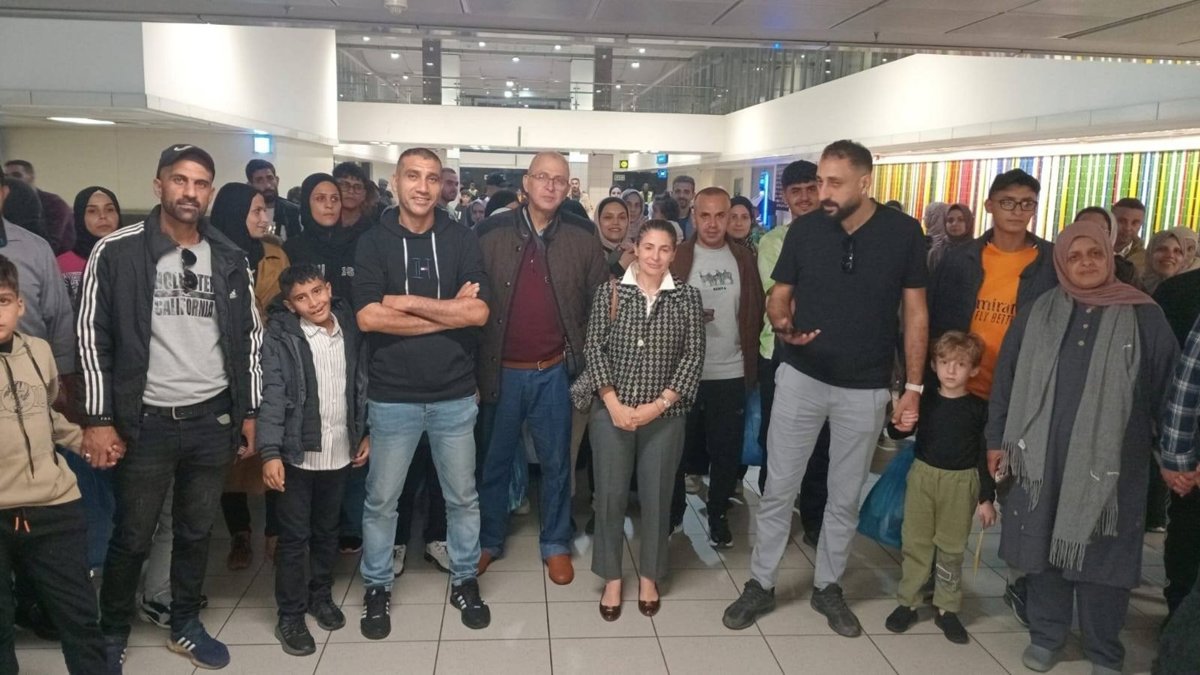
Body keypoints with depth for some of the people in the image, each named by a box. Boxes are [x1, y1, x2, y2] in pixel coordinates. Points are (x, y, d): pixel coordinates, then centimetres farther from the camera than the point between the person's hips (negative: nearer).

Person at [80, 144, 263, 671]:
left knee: (197, 532, 15)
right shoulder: (116, 252, -6)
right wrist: (98, 419, -9)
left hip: (213, 420, 3)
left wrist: (250, 411, 6)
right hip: (144, 422, -3)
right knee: (132, 537, 9)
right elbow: (92, 337, -5)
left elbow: (249, 337, 9)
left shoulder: (230, 258, 4)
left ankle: (185, 625, 33)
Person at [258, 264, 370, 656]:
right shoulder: (281, 336, -10)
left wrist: (365, 433, 9)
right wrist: (270, 452, -20)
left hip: (339, 451, 4)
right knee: (294, 536, 5)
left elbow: (360, 384, 9)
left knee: (328, 530, 18)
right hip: (297, 453, -4)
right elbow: (273, 395, -14)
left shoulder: (348, 328, 2)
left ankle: (321, 595, 36)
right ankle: (290, 616, 18)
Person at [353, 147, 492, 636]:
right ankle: (377, 587, 32)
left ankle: (464, 580, 34)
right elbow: (368, 317, -16)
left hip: (455, 396, 1)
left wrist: (406, 302, -14)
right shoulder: (373, 242, -3)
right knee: (381, 500, 13)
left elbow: (479, 312, -12)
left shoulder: (461, 240, 0)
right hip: (392, 397, -1)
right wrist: (448, 312, -15)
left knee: (463, 497, 14)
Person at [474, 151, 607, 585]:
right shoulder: (491, 233, -5)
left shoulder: (582, 237, -2)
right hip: (501, 370, 0)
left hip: (554, 371, 1)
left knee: (556, 463, 13)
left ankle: (555, 544, 31)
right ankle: (489, 540, 34)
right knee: (494, 461, 14)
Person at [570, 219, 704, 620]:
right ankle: (612, 578, 23)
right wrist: (614, 403, -11)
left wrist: (659, 404, -10)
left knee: (656, 496, 9)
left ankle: (649, 575, 28)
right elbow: (594, 348, -2)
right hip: (612, 411, 0)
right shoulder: (609, 291, 1)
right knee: (610, 494, 5)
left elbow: (694, 356, -2)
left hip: (665, 415, 1)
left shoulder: (687, 297, 2)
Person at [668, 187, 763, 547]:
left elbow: (755, 309, 10)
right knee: (678, 448, 9)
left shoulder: (744, 258, 4)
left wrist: (749, 350, 4)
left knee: (726, 451, 9)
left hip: (731, 372, 2)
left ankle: (718, 515, 26)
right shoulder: (676, 257, -5)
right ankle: (672, 513, 27)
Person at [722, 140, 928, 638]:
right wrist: (782, 325, -21)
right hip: (801, 377, 0)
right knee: (779, 489, 5)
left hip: (866, 389, 0)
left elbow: (915, 312, 0)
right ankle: (761, 585, 20)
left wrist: (913, 385, -3)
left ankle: (827, 586, 31)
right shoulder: (804, 230, -4)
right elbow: (778, 295, 3)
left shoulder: (903, 233, -6)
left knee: (845, 497, 13)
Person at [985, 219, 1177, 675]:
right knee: (1044, 544, 10)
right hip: (1043, 454, 2)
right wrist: (998, 439, 7)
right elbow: (1007, 377, 8)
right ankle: (1046, 635, 27)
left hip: (1110, 460, -2)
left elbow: (1168, 385, 2)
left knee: (1102, 553, 5)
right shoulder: (1038, 314, 5)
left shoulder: (1144, 317, 0)